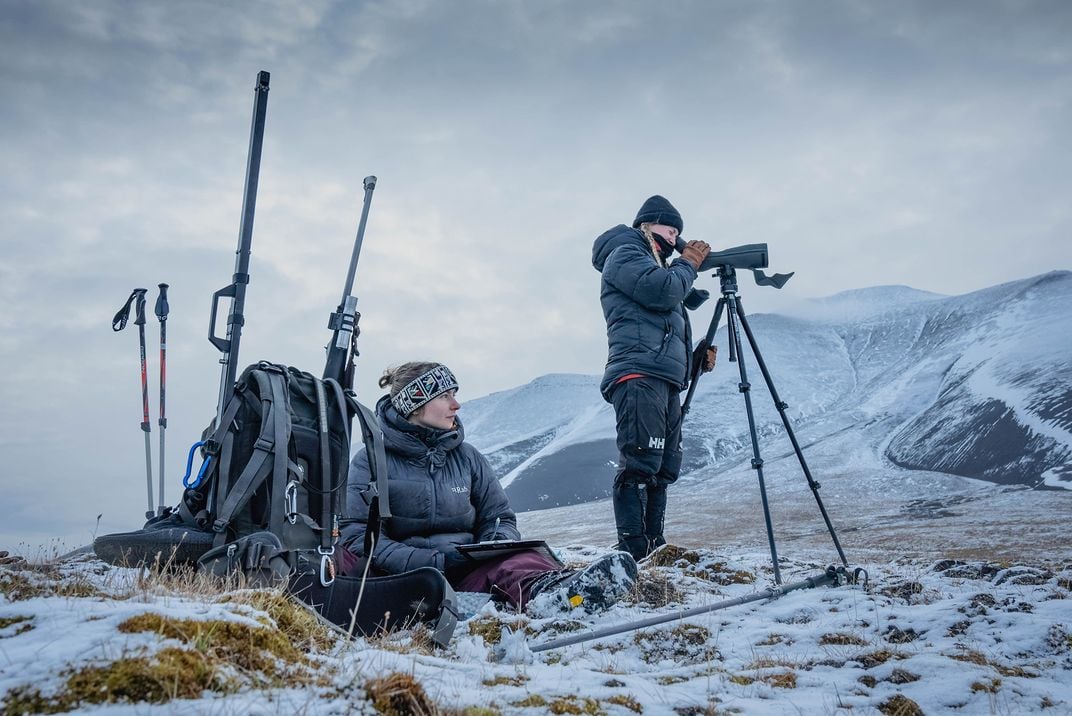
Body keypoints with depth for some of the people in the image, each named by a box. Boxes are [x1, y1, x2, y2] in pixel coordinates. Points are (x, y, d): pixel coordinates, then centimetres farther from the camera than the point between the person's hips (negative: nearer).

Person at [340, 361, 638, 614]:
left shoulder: (467, 458, 16)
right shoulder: (370, 463, 2)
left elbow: (500, 517, 18)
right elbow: (358, 534, -9)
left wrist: (498, 542, -9)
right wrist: (432, 562, -22)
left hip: (463, 570, 4)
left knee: (516, 559, -28)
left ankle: (545, 589, -67)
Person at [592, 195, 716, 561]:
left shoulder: (652, 264, 33)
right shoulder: (625, 253, 4)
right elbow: (664, 290, -14)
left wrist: (695, 355, 18)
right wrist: (688, 263, 5)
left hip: (664, 380, 10)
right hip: (640, 376, -10)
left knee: (663, 469, 5)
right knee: (640, 464, -17)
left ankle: (654, 551, 6)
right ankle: (634, 553, -20)